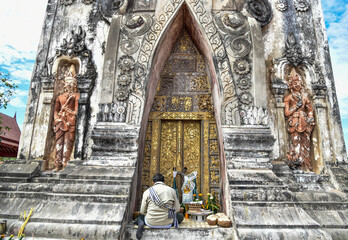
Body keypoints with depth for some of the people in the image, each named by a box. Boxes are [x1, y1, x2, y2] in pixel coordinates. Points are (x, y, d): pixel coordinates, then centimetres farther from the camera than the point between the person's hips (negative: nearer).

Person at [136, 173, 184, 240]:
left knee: (140, 216, 32)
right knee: (180, 216, 28)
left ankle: (141, 224, -3)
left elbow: (142, 211, 2)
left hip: (151, 223, 1)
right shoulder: (171, 190, 0)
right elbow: (177, 209, 3)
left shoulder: (147, 191, -1)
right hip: (167, 223, 0)